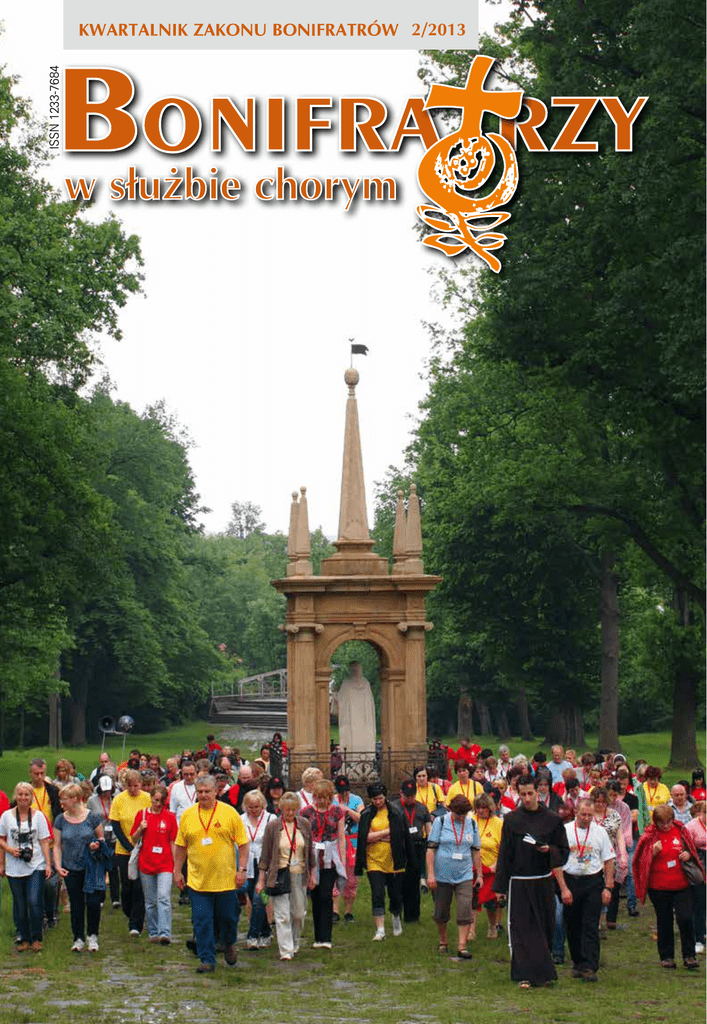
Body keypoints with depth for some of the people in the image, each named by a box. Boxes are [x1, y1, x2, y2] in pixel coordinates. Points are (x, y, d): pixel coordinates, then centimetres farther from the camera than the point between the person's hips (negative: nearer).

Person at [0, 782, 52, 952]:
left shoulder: (38, 815, 3)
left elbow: (44, 841, 4)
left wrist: (48, 864, -1)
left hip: (36, 866, -1)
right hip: (14, 867, 1)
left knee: (34, 902, -11)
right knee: (20, 905, 5)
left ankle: (36, 938, 3)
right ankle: (23, 939, 18)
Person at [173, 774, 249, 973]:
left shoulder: (229, 813, -2)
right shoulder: (187, 815, 3)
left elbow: (243, 843, 1)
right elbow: (180, 846, 11)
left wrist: (242, 869, -6)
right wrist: (177, 871, 9)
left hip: (225, 879, -1)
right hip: (198, 880, 1)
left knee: (227, 917, 10)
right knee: (202, 922, -2)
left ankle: (229, 945, 38)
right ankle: (207, 960, 5)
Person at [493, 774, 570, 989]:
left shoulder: (552, 820, 2)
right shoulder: (511, 820, 2)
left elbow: (564, 851, 6)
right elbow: (504, 854, 3)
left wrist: (549, 850, -16)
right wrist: (500, 886, 1)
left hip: (543, 883, 1)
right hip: (519, 882, -1)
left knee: (543, 928, 7)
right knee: (520, 928, -5)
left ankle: (541, 972, 21)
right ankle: (525, 975, -3)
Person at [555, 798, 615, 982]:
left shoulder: (600, 832, 5)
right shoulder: (565, 831, 0)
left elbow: (609, 860, 8)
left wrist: (608, 887, 0)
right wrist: (563, 888, -7)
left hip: (593, 881, 0)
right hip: (570, 881, 1)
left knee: (590, 926, -7)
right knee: (572, 926, 7)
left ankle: (589, 967, -8)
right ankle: (577, 963, 22)